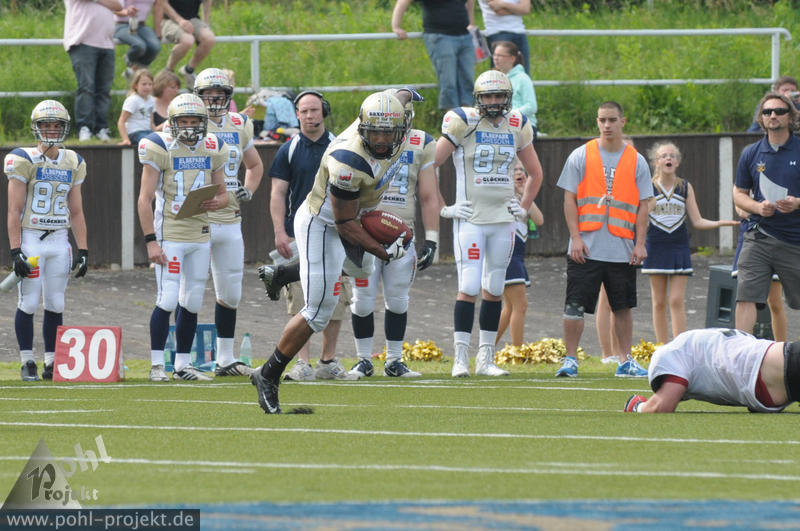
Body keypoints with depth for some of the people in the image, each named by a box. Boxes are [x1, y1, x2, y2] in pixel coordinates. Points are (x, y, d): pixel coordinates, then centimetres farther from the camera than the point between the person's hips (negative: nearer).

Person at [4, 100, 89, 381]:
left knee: (55, 305, 5)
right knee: (28, 303, -4)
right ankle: (27, 361, 4)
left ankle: (51, 362, 11)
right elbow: (14, 210, -8)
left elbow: (76, 212, 15)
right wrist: (15, 250, -14)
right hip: (30, 239, -4)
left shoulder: (72, 163, 10)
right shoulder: (25, 160, -6)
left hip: (59, 241, 4)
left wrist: (83, 250, 8)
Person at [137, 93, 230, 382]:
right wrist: (151, 241, -16)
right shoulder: (160, 148, -8)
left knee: (192, 303, 8)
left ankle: (183, 365, 17)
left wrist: (217, 202, -7)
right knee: (168, 300, -11)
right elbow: (145, 200, -9)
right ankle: (157, 365, -4)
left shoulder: (213, 149, 8)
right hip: (169, 235, -5)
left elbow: (222, 193, 18)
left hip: (200, 235, 5)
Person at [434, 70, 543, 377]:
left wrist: (523, 207, 14)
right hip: (470, 219, -5)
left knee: (494, 291, 7)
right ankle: (461, 358, -8)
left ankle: (486, 360, 13)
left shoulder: (516, 127, 9)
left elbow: (535, 173, 24)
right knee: (469, 288, -11)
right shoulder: (463, 124, -6)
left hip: (503, 220, 5)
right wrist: (442, 208, -6)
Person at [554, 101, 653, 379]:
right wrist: (576, 238, -8)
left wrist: (640, 244, -1)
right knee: (574, 306, -5)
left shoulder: (636, 161, 8)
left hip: (623, 250, 2)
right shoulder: (580, 157, 4)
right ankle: (570, 360, 2)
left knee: (623, 307, 7)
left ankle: (625, 361, 14)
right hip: (586, 249, -2)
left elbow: (642, 206, 8)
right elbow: (570, 200, 2)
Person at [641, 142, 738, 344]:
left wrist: (719, 223, -12)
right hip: (656, 249, -1)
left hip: (679, 248, 1)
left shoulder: (686, 188, 4)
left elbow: (697, 221, 4)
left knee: (677, 301, -6)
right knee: (659, 303, 3)